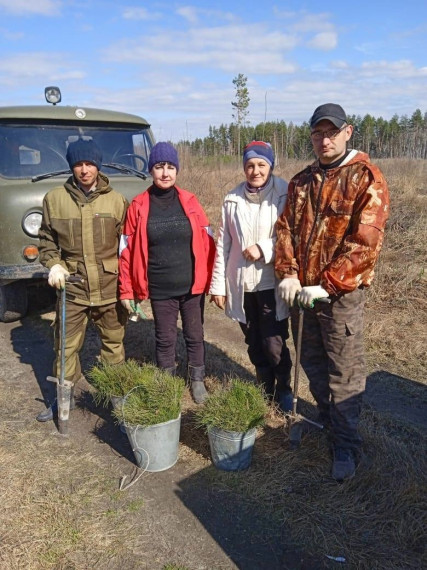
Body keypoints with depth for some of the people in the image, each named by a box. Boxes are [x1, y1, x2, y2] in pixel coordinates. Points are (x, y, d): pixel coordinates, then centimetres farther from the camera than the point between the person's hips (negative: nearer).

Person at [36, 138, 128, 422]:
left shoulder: (116, 200, 1)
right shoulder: (55, 199, 2)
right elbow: (47, 239, 10)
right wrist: (53, 264, -8)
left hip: (110, 288, 0)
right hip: (71, 287, 0)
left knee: (114, 343, 13)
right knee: (67, 345, 8)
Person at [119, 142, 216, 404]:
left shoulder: (190, 201, -1)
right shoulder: (138, 206, -3)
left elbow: (208, 242, 1)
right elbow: (127, 250, -1)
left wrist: (212, 279, -3)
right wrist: (127, 291, -3)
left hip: (192, 285, 1)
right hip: (160, 289, -1)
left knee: (195, 336, 13)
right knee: (165, 339, 12)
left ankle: (198, 381, 33)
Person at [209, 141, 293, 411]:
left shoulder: (285, 195, -7)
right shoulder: (233, 199, 4)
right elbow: (223, 244, 6)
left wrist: (264, 249, -18)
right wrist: (218, 284, 5)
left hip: (272, 283, -4)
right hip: (241, 284, 4)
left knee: (274, 344, -2)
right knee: (255, 344, 15)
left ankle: (284, 391, 24)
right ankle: (265, 389, 35)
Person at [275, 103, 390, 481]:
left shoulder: (366, 178, -10)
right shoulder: (301, 181, 10)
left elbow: (366, 244, -17)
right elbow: (286, 228, 8)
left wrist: (327, 285, -20)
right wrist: (288, 273, -7)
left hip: (341, 294, -6)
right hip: (302, 291, 6)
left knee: (344, 374, 3)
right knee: (312, 364, 19)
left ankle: (347, 446, 18)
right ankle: (326, 420, 41)